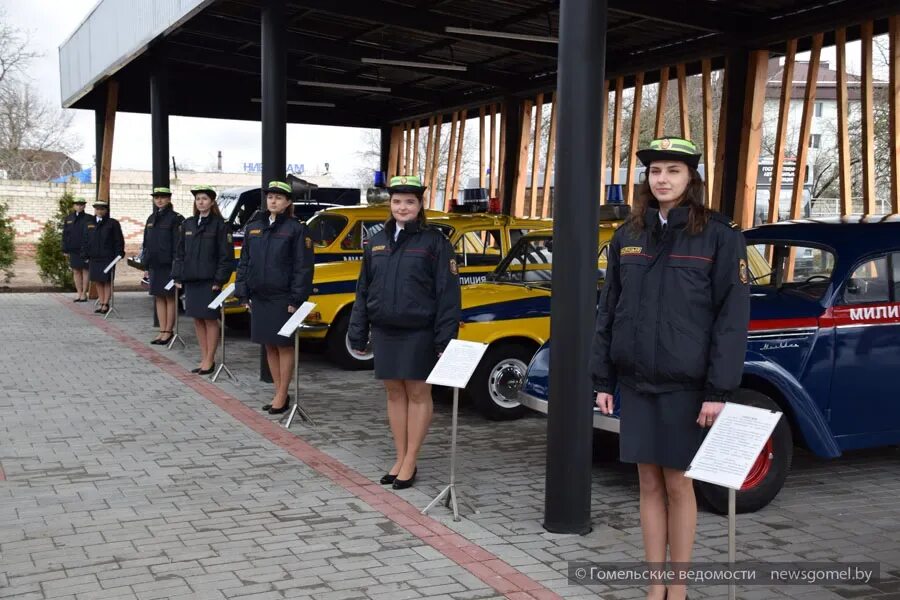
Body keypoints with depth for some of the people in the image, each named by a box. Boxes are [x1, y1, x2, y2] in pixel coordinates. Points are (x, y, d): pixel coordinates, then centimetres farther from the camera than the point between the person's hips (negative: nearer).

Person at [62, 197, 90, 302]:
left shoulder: (88, 218, -1)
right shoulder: (68, 218, 10)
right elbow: (65, 234, 11)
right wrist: (65, 249, 6)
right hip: (73, 250, 4)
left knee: (85, 270, 0)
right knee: (76, 271, 7)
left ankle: (84, 293, 5)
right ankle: (79, 292, 14)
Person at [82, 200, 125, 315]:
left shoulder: (113, 224, 1)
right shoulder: (89, 224, 12)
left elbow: (119, 241, -1)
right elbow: (86, 241, 14)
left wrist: (119, 254, -7)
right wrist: (85, 255, 8)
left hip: (108, 257, -4)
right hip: (94, 258, 4)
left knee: (107, 281, -1)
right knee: (98, 281, 7)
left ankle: (106, 304, 2)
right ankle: (101, 303, 13)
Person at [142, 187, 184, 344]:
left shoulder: (175, 219, -8)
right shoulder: (151, 219, 13)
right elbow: (146, 244, 17)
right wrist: (146, 267, 13)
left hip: (168, 266, -7)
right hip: (154, 265, 7)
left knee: (170, 298, 1)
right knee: (159, 298, 9)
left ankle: (168, 331, 7)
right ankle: (162, 331, 15)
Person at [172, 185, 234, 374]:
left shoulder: (219, 225, -6)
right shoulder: (187, 224, 10)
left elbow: (226, 255, -9)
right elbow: (179, 252, 14)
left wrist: (219, 280, -14)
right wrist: (178, 277, 8)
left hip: (209, 281, -6)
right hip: (190, 280, 6)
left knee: (210, 319, 0)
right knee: (197, 319, 9)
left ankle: (209, 361, 7)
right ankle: (204, 359, 18)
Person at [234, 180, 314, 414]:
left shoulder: (296, 229, -6)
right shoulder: (254, 228, 10)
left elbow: (303, 267, -9)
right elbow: (244, 262, 14)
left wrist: (295, 300, -14)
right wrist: (243, 294, 8)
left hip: (282, 298, -6)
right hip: (259, 297, 6)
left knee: (284, 346, 2)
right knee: (269, 346, 11)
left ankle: (282, 396, 9)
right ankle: (278, 393, 20)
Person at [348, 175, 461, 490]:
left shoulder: (435, 242, -5)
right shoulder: (376, 242, 9)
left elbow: (448, 294, -8)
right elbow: (363, 291, 13)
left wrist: (445, 339, -13)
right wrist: (358, 335, 9)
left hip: (419, 334, -5)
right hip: (384, 332, 5)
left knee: (418, 393, 4)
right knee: (394, 393, 10)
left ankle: (410, 463, 11)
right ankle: (400, 459, 20)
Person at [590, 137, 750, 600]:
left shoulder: (719, 235, -6)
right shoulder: (628, 235, 7)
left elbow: (732, 316, -8)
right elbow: (608, 309, 10)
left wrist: (719, 389, -13)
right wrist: (602, 378, 7)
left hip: (685, 383, -4)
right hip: (634, 380, 4)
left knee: (678, 483, 4)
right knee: (649, 482, 9)